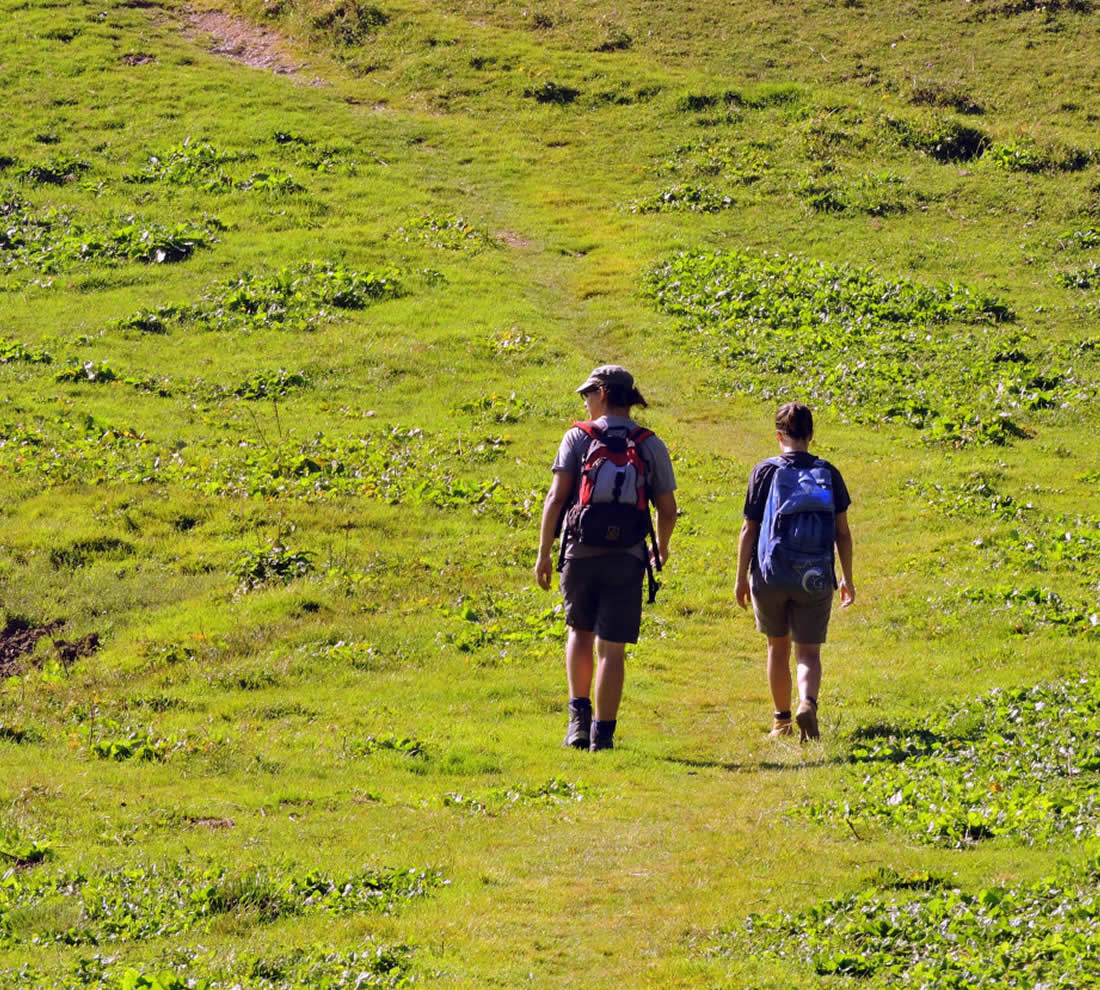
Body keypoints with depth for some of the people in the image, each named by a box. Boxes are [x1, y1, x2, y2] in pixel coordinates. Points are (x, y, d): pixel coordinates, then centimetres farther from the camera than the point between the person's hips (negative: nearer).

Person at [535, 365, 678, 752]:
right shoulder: (651, 446, 4)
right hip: (626, 558, 0)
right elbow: (668, 510, 5)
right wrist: (662, 547, 26)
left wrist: (544, 553, -1)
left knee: (580, 631, 21)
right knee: (611, 647, 3)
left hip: (581, 553, 0)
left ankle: (579, 717, 11)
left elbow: (556, 498, -7)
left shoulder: (578, 437, -1)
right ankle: (602, 732, 1)